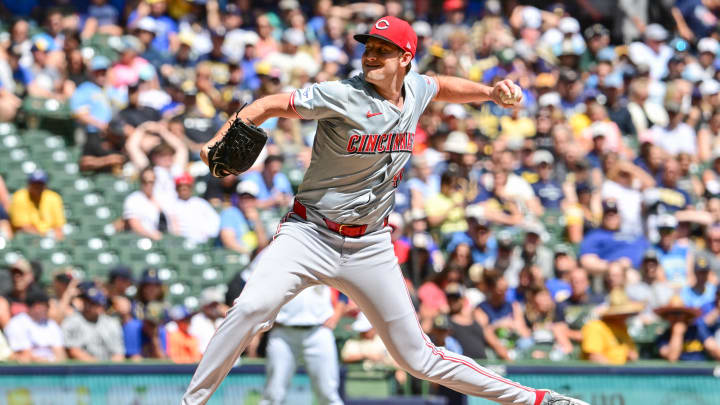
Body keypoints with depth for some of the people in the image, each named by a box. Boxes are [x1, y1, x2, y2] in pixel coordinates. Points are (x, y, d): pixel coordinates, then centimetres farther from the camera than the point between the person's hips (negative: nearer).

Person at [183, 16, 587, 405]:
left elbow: (442, 86, 27)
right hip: (310, 236, -4)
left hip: (371, 248, 4)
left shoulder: (416, 90, 3)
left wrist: (491, 92, 11)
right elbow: (272, 105, -16)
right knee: (252, 308, -31)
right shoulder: (343, 96, -15)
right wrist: (222, 139, -31)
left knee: (420, 359, 4)